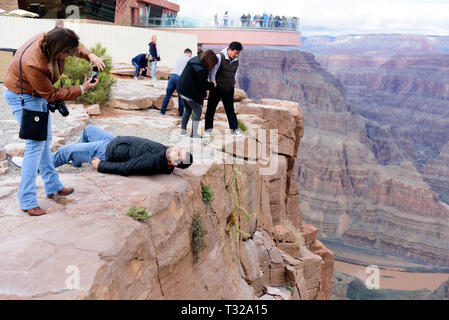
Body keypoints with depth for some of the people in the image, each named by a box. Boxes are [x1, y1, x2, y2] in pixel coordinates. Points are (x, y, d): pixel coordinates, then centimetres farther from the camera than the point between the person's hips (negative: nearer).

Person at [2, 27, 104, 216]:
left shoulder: (50, 40, -18)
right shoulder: (33, 63, -38)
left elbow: (75, 48, 6)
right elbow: (51, 95, -25)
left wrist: (90, 55, -14)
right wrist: (82, 89, -21)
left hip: (38, 93, 9)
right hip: (21, 96, -9)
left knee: (45, 140, 14)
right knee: (35, 144, -13)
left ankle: (53, 187, 27)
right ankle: (27, 201, -6)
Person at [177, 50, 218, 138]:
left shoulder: (194, 60, 4)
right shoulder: (202, 70, -24)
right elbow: (203, 84, -19)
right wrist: (212, 85, -2)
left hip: (181, 89, 9)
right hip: (190, 93, -9)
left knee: (187, 110, 24)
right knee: (198, 111, 6)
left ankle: (183, 130, 29)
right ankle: (194, 133, 7)